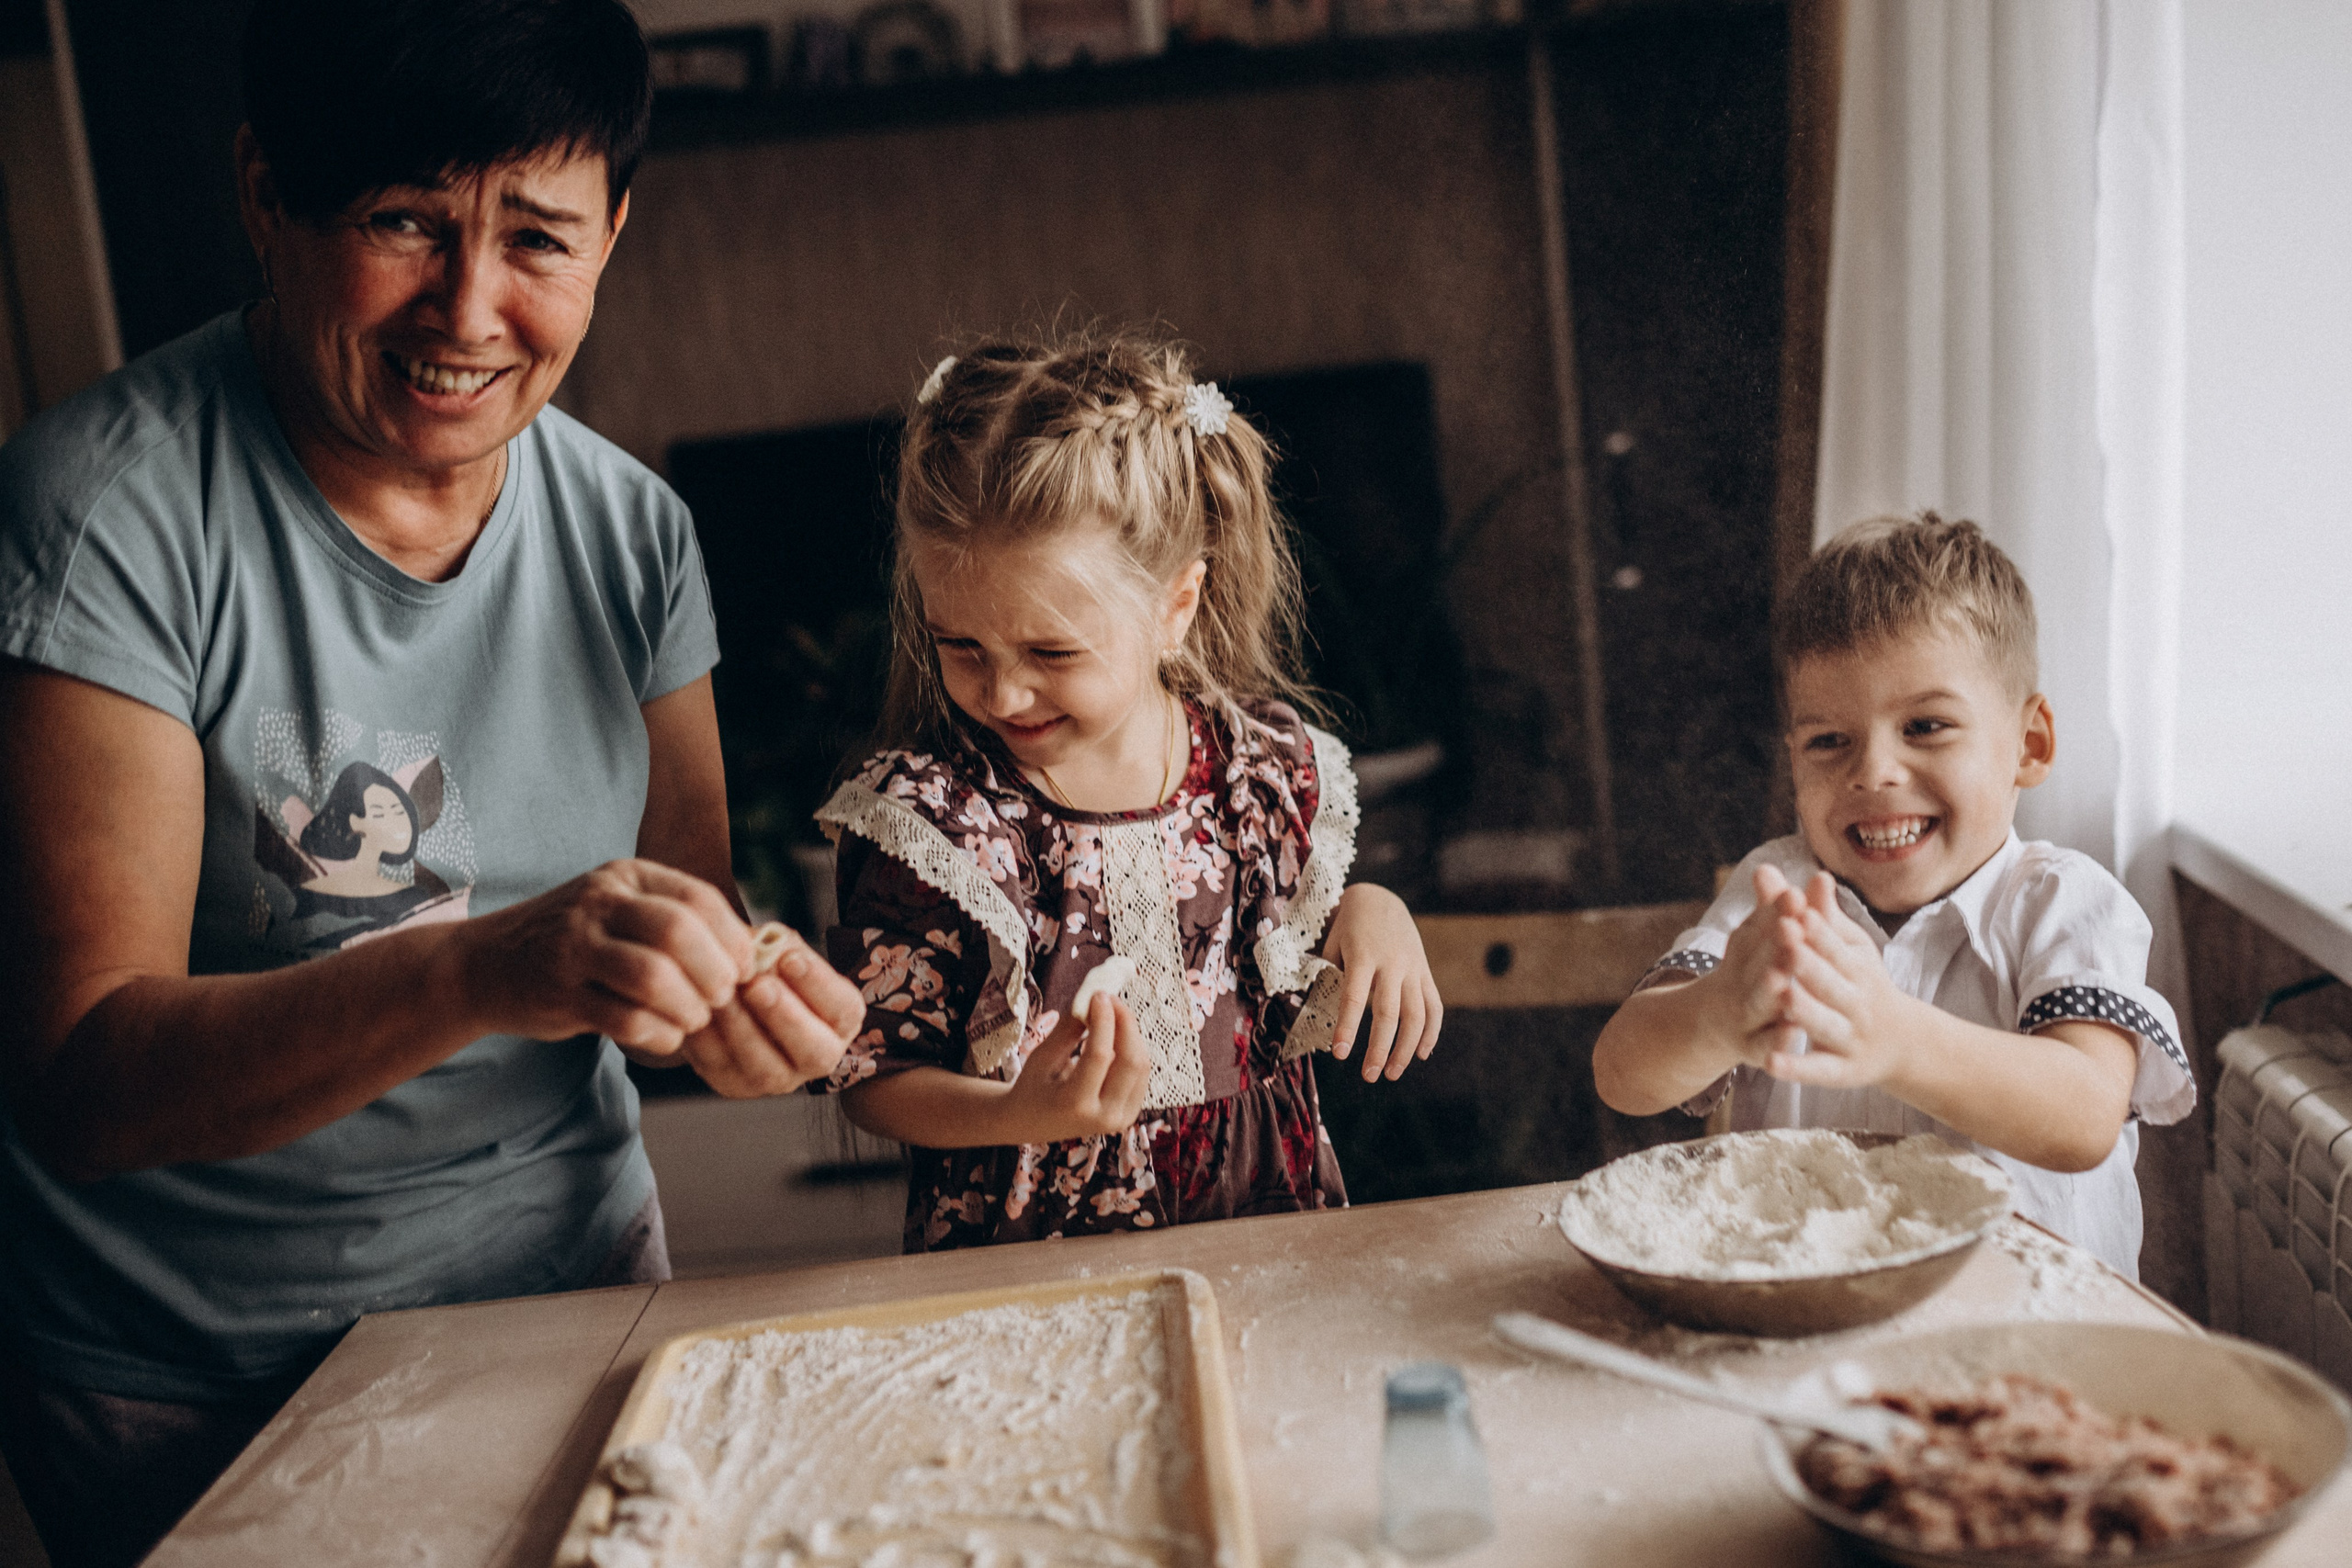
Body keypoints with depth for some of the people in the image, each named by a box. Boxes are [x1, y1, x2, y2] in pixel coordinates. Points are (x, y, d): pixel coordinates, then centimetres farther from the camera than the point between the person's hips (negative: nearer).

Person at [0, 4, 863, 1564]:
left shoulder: (632, 528, -6)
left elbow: (689, 903, 2)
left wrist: (748, 999, -22)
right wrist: (482, 970, -40)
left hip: (574, 1269, 4)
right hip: (190, 1380, -4)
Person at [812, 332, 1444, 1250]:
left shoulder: (1271, 769, -2)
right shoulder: (924, 818, -11)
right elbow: (873, 1080, -7)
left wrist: (1372, 915, -6)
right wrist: (1019, 1117, -24)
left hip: (1267, 1224, 4)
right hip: (1016, 1258, -3)